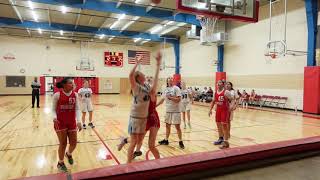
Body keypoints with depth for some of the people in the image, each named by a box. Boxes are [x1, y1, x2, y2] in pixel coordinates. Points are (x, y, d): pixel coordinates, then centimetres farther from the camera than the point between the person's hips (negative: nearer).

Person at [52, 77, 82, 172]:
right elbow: (53, 109, -4)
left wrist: (78, 121, -15)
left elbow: (77, 109, -3)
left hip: (72, 122, 4)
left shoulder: (75, 95, -1)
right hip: (60, 123, -3)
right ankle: (60, 163, 28)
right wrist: (54, 118, -23)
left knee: (73, 143, 7)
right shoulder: (57, 95, -10)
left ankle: (69, 154, 42)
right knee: (63, 143, 4)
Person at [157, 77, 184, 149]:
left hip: (176, 111, -6)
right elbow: (162, 99, 15)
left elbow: (178, 99, -16)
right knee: (167, 125, 14)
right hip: (168, 111, 6)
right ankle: (166, 140, 27)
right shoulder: (166, 89, 8)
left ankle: (180, 142, 10)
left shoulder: (176, 88, -9)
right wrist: (155, 105, 14)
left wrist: (171, 98, -22)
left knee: (177, 126, -2)